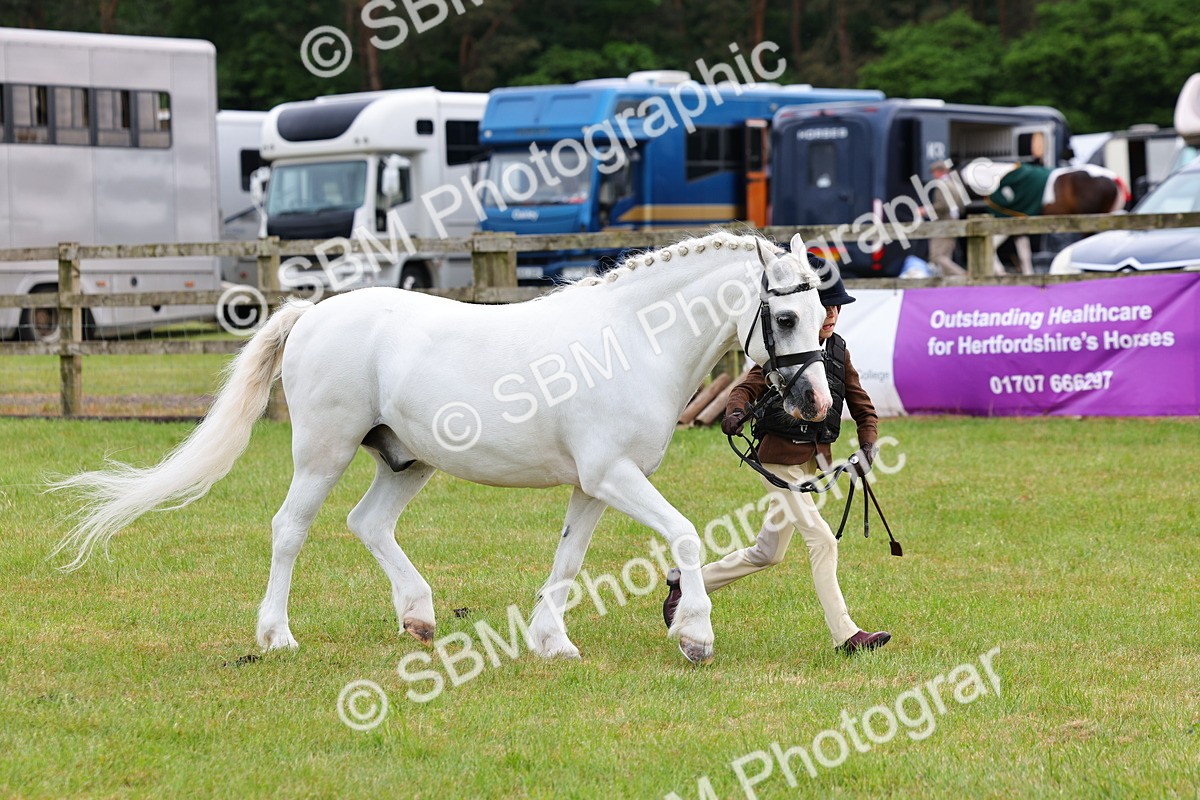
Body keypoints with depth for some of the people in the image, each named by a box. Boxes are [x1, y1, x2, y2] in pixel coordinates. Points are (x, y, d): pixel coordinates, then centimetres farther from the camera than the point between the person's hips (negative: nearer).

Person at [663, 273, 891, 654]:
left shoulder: (838, 351, 10)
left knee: (768, 553, 14)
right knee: (822, 540, -13)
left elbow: (862, 406, 11)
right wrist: (735, 412, -35)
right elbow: (748, 387, -13)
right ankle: (845, 635, -9)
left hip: (815, 460, 8)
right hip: (781, 458, -8)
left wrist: (867, 445, -6)